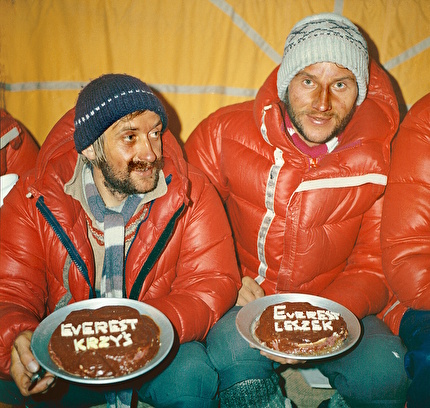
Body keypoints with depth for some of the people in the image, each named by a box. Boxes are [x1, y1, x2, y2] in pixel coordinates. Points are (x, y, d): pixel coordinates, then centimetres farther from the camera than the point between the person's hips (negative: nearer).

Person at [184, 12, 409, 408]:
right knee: (233, 346, -33)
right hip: (242, 303, 0)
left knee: (387, 371, -25)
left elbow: (374, 268, -3)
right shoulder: (225, 133, -10)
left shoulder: (382, 157, -9)